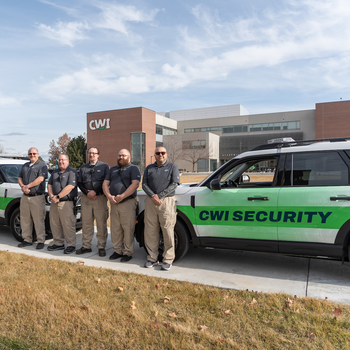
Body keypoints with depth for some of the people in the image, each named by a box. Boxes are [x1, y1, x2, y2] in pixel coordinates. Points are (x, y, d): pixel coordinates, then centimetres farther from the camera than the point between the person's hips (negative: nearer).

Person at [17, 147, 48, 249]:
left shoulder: (42, 165, -1)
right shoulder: (25, 166, 20)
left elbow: (40, 179, -13)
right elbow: (20, 178, 17)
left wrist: (27, 186, -13)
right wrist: (22, 186, -3)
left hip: (37, 197, -7)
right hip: (25, 197, 7)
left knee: (39, 220, -4)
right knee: (25, 219, 10)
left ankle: (41, 241, 3)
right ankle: (27, 240, 21)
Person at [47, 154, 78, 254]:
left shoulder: (72, 172, -5)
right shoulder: (55, 172, 19)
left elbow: (70, 186, -16)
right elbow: (49, 185, 16)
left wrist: (58, 197, -15)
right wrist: (52, 196, -2)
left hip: (66, 203, -7)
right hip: (54, 203, 8)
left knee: (68, 225, -6)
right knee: (54, 224, 12)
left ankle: (71, 245, 3)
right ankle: (58, 243, 24)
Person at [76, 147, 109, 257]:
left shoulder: (104, 166, 6)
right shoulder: (83, 168, 18)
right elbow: (79, 183, 14)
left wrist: (95, 192, -11)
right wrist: (87, 193, -4)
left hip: (100, 197, -3)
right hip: (86, 198, 4)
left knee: (101, 224, -3)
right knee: (86, 223, 6)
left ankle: (101, 247, 5)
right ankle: (86, 246, 15)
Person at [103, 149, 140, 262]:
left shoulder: (133, 168, 1)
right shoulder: (112, 169, 21)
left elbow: (135, 184, -13)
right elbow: (105, 183, 12)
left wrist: (122, 196, -18)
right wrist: (109, 196, -7)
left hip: (128, 203, -6)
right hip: (114, 203, 6)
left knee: (128, 229, -4)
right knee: (115, 229, 9)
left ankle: (127, 253, 5)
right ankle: (117, 251, 20)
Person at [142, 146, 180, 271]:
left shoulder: (172, 167, 9)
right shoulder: (149, 168, 18)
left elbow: (174, 184, -3)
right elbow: (144, 184, 9)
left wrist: (160, 196, -11)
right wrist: (153, 196, -8)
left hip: (167, 201, -3)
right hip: (150, 202, 3)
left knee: (168, 231, -4)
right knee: (150, 231, 5)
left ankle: (168, 260, 6)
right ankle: (152, 258, 17)